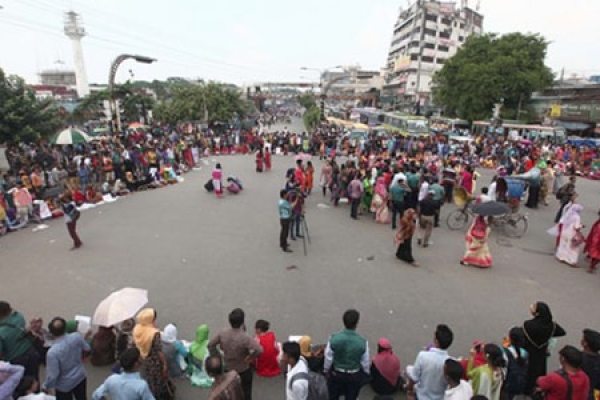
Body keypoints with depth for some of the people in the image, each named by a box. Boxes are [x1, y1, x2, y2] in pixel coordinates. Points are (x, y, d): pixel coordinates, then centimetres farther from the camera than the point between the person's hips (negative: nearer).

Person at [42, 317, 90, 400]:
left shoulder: (52, 352, -33)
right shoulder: (77, 336, -22)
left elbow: (52, 375, -23)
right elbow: (87, 349, -1)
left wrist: (45, 386, -2)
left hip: (64, 385, -4)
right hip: (81, 377, 4)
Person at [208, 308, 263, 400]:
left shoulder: (223, 333, -19)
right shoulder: (245, 337, -35)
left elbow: (210, 345, -6)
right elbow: (259, 350, -42)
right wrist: (250, 358, -23)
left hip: (228, 368, 5)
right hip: (243, 369, -4)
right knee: (245, 391, 21)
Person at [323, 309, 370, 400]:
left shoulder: (334, 338, -26)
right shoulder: (362, 342, -27)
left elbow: (328, 358, -12)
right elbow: (365, 362, -11)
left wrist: (326, 370, 7)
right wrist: (366, 372, 10)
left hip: (336, 374, 0)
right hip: (355, 376, 0)